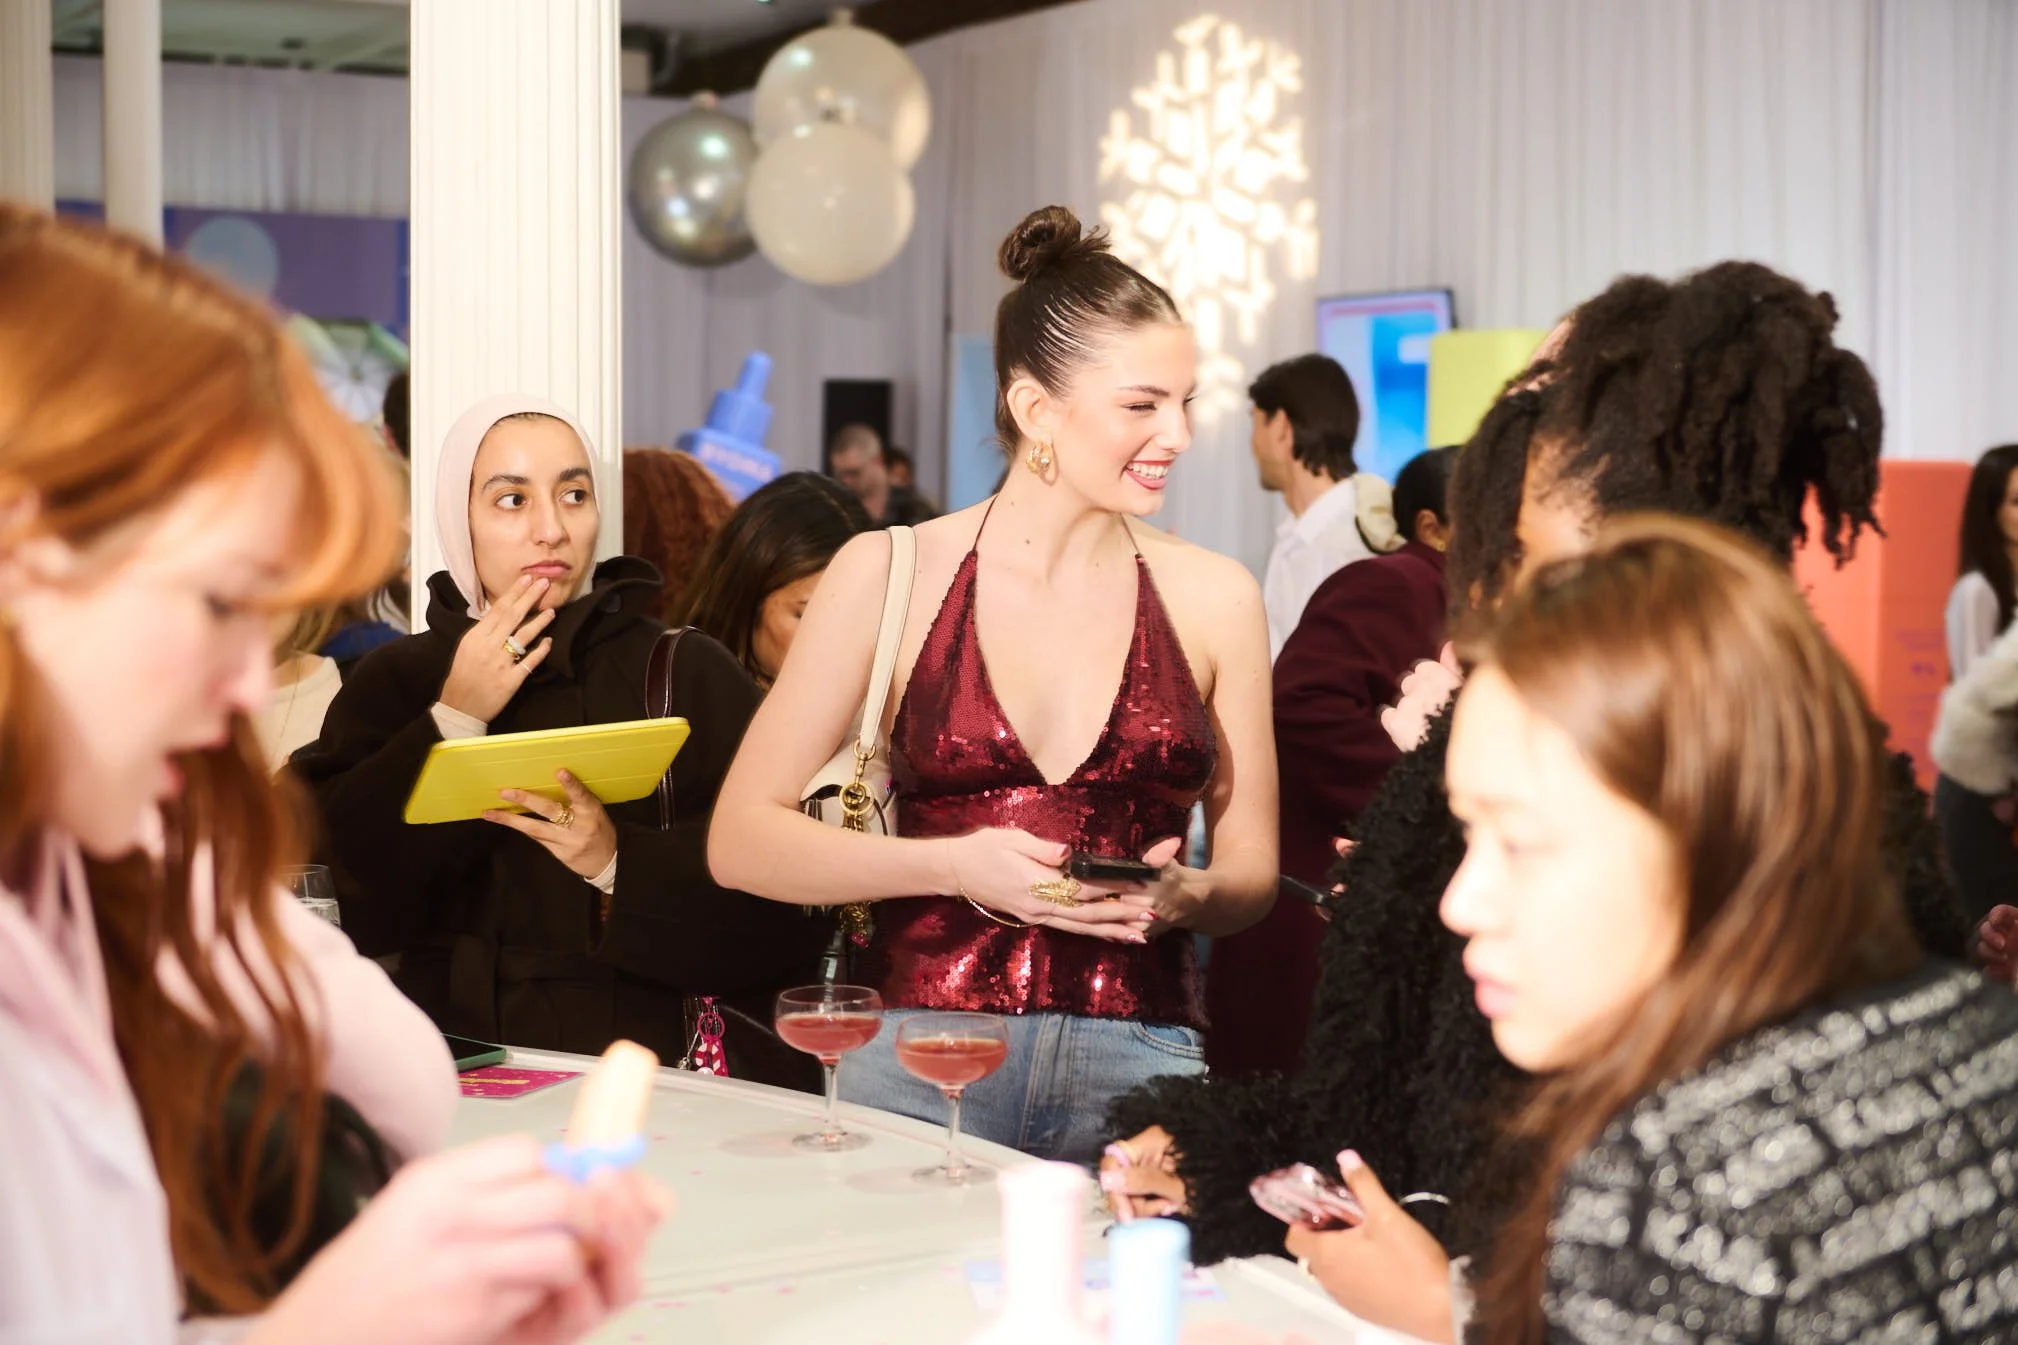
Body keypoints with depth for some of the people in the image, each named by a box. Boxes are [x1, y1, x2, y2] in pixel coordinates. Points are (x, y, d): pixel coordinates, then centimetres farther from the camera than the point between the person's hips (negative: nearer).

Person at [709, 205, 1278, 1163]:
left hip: (1135, 1069, 1)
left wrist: (1182, 895, -10)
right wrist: (955, 865, -12)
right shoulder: (888, 575, 3)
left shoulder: (1212, 599, 8)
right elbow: (741, 840, 1)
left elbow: (1251, 875, 15)